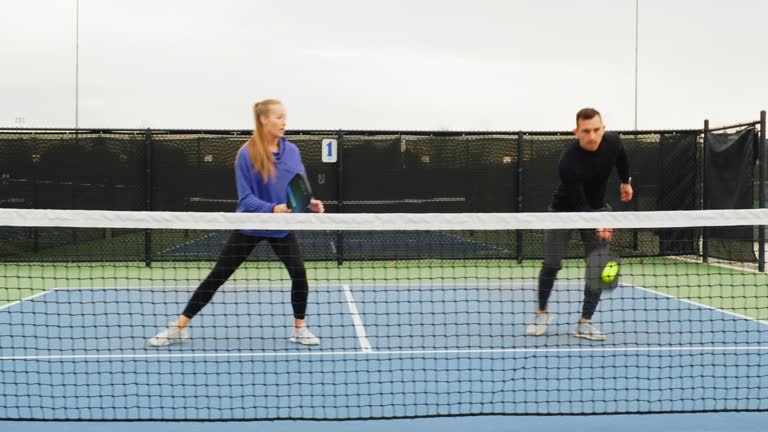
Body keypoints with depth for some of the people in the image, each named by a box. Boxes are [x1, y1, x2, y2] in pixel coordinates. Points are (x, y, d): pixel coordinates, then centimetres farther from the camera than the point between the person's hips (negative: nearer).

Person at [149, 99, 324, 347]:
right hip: (250, 226, -3)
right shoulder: (247, 154, -16)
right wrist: (272, 209, -33)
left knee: (299, 274, -11)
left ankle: (299, 329, 11)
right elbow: (246, 199, -18)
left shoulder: (292, 151, -3)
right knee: (216, 277, 0)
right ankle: (179, 327, 10)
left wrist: (310, 202, -18)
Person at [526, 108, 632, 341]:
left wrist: (626, 181, 19)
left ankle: (585, 322, 1)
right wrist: (597, 226, -47)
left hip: (597, 209, 4)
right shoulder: (568, 162, -35)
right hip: (564, 210, -4)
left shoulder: (612, 141, -20)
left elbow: (621, 157, 8)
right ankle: (542, 313, 25)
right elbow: (579, 205, -33)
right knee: (552, 265, 0)